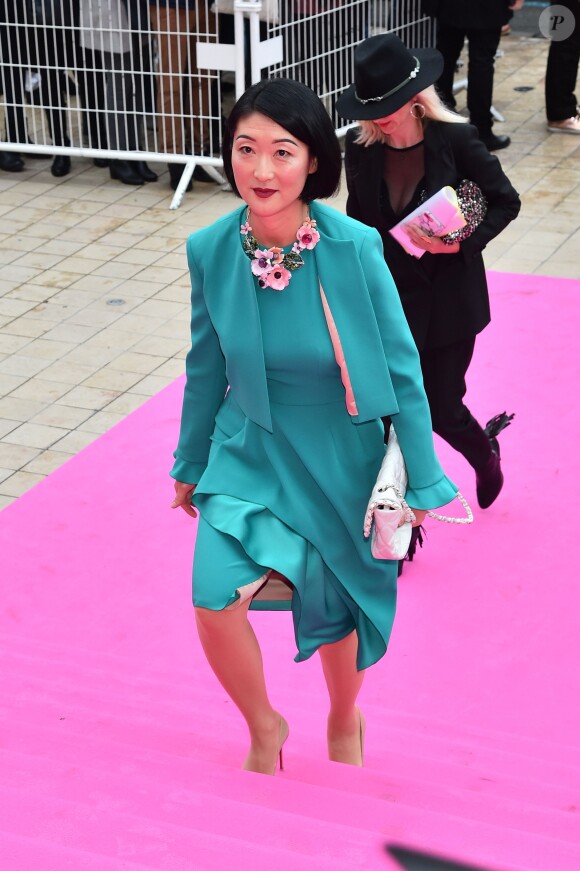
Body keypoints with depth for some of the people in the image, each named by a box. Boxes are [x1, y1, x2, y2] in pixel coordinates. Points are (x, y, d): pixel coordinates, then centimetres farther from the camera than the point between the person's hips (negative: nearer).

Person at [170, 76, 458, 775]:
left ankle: (344, 723, 51)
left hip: (341, 461, -1)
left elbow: (400, 369, -12)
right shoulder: (210, 251, -13)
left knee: (337, 608, 16)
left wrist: (422, 480, -7)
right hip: (250, 455, 2)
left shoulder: (354, 248, -22)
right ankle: (264, 729, 17)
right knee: (215, 600, -16)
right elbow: (206, 369, 2)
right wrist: (190, 465, 13)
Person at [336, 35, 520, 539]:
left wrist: (461, 243, -21)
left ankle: (485, 452, 44)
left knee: (442, 410, 7)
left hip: (448, 302, -3)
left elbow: (506, 201, -5)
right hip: (387, 303, 3)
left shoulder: (455, 140, -16)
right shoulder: (361, 149, -6)